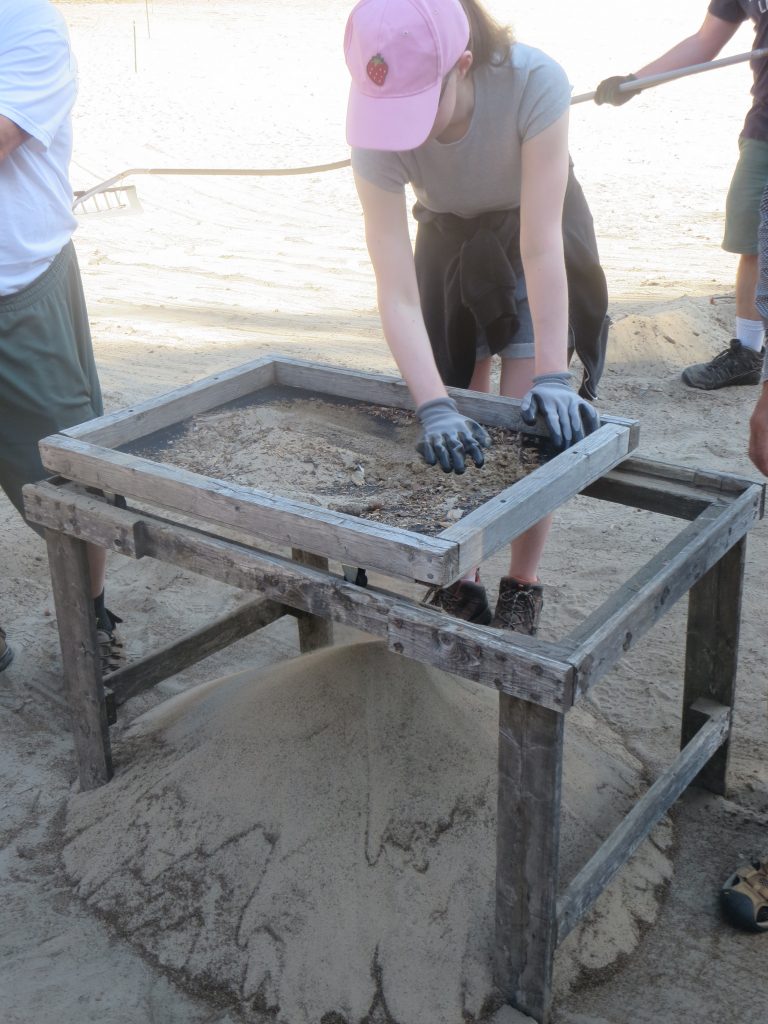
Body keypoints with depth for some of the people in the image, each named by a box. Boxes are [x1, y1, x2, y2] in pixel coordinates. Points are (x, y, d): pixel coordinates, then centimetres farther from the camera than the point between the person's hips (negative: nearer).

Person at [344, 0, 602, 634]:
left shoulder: (534, 82, -37)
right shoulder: (378, 133, -31)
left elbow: (540, 245, -36)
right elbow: (397, 290, -35)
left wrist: (552, 378, -40)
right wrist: (434, 406, -46)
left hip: (537, 238, -2)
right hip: (451, 242, 2)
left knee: (532, 424, -9)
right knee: (457, 432, -1)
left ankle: (522, 590, 10)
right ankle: (460, 585, 19)